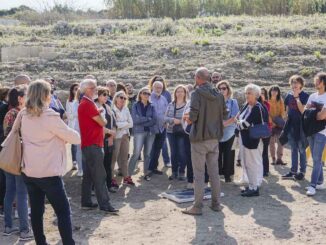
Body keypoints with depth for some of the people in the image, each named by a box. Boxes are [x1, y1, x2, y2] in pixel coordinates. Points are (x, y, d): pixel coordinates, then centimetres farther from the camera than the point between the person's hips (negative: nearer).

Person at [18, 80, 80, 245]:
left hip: (28, 171, 7)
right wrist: (64, 133, 12)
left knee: (36, 211, 12)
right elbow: (75, 138, -10)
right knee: (63, 211, 1)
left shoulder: (24, 116, 4)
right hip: (48, 173, -6)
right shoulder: (50, 116, -15)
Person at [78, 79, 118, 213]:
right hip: (93, 145, -10)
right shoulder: (88, 104, -16)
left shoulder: (87, 103, 17)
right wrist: (103, 118, 5)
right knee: (100, 176, -7)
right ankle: (104, 204, -4)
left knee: (88, 175, 12)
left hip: (90, 144, 10)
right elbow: (102, 122, -16)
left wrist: (108, 131, 17)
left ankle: (86, 202, 18)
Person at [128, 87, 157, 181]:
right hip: (139, 132, -3)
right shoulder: (135, 105, 1)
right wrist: (148, 118, -6)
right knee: (136, 153, -10)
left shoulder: (151, 106, 9)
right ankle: (129, 173, -5)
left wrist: (142, 121, -10)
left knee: (147, 154, 9)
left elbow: (154, 120, -3)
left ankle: (146, 173, 20)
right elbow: (135, 119, -11)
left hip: (150, 132, 3)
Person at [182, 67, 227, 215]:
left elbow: (193, 116, -20)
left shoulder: (197, 93, -13)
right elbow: (224, 114, 11)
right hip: (215, 138, 6)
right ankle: (216, 203, 20)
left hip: (199, 138, -6)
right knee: (214, 172, 13)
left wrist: (188, 119, 1)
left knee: (199, 174, 0)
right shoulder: (218, 95, 6)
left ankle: (197, 207, 6)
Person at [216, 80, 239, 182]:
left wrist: (223, 124, -18)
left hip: (229, 133, -1)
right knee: (217, 155, 2)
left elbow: (234, 118, -6)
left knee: (228, 155, 2)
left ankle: (227, 175, 11)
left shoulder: (233, 102, 2)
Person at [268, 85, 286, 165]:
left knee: (280, 141, -5)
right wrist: (271, 122, -15)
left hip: (279, 124, 2)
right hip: (270, 124, -2)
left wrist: (281, 120, -11)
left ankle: (279, 159, -4)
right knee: (271, 142, 2)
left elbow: (283, 111, 6)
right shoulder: (267, 101, -1)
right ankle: (273, 159, 7)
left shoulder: (280, 101, 8)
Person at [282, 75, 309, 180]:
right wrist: (287, 121, 12)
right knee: (293, 149, 12)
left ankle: (302, 172, 12)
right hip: (291, 125, 5)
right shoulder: (289, 95, 5)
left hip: (301, 125, -5)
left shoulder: (305, 96, -10)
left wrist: (297, 97, -20)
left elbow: (303, 110, -21)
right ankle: (293, 171, 18)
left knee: (301, 150, 3)